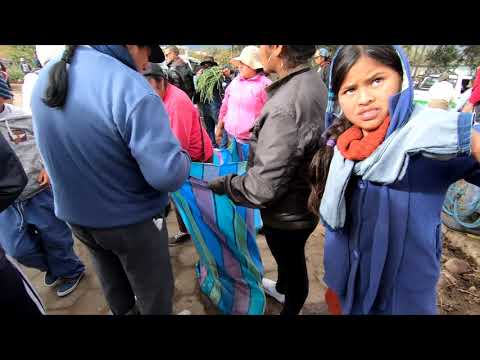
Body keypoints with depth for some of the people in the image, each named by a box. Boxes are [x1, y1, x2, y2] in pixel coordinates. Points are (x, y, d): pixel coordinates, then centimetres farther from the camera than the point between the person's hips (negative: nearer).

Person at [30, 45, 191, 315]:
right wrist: (182, 158, -12)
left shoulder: (47, 76, -2)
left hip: (75, 214, 8)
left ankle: (125, 311, 57)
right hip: (132, 220, -7)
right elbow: (168, 175, -33)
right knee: (154, 290, 19)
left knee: (113, 283, 31)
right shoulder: (130, 87, -29)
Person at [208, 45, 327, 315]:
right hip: (305, 200, 8)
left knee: (293, 265, 19)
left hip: (288, 213, -8)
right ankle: (281, 288, 61)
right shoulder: (314, 81, -4)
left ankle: (290, 310, 50)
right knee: (289, 258, 32)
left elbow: (264, 188, -30)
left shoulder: (285, 108, -35)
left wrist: (225, 184, -14)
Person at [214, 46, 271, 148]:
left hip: (251, 141, -5)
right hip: (229, 136, 5)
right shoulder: (235, 81, 10)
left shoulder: (264, 84, -8)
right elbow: (225, 106, 17)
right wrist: (219, 128, 20)